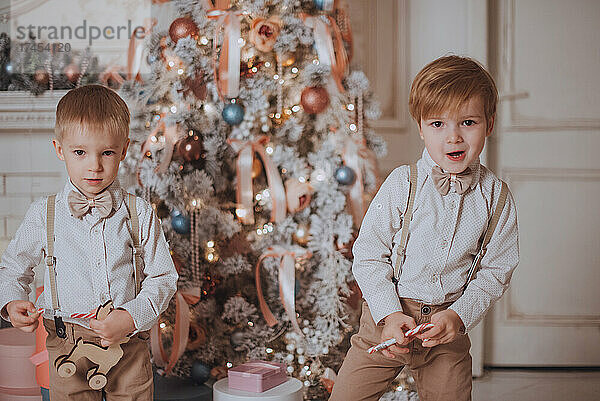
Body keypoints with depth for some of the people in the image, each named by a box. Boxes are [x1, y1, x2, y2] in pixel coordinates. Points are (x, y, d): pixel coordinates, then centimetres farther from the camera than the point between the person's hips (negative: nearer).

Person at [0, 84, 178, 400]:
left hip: (129, 345, 0)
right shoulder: (43, 215, -1)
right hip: (67, 348, 0)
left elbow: (163, 277, 0)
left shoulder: (139, 214, -3)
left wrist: (132, 317, -15)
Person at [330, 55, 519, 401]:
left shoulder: (497, 197, -4)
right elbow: (369, 255, -7)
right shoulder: (402, 184, -10)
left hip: (449, 324, 1)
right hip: (389, 315, -1)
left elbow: (497, 269, 1)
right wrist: (390, 314, -16)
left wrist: (459, 315, -13)